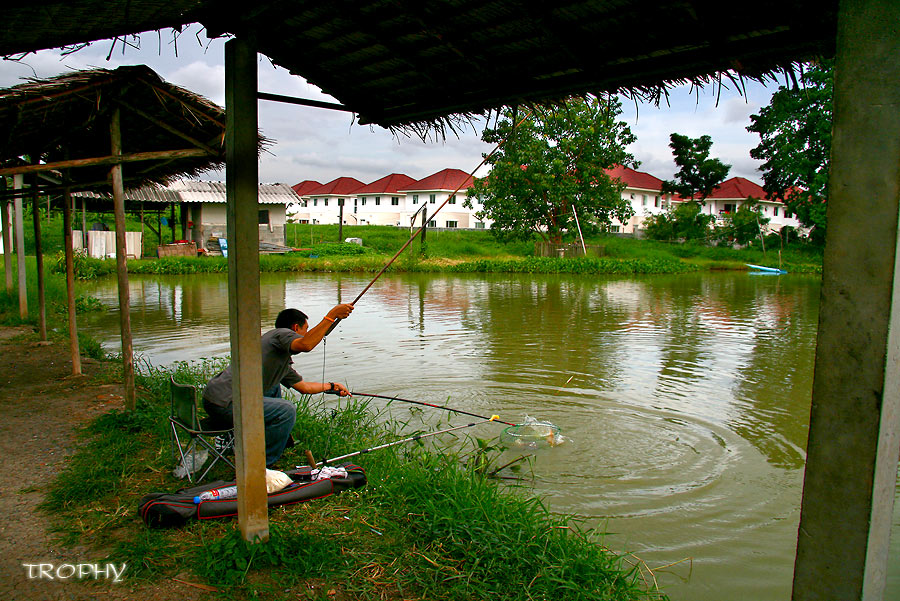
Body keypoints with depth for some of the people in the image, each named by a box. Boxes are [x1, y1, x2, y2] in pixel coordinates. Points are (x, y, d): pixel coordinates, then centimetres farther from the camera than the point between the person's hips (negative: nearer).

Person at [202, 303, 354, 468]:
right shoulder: (281, 333, -5)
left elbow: (304, 387, 32)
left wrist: (331, 386, 44)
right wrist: (331, 316, -24)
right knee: (286, 410, -13)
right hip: (223, 402, -11)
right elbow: (305, 345, -29)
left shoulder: (284, 362, 21)